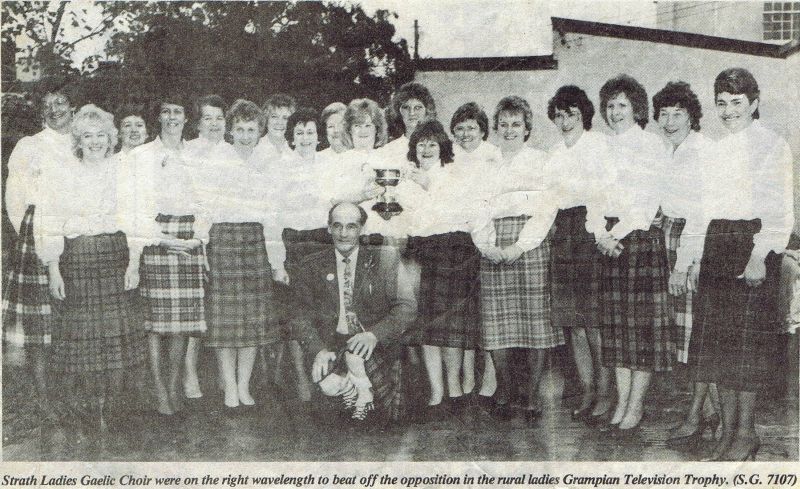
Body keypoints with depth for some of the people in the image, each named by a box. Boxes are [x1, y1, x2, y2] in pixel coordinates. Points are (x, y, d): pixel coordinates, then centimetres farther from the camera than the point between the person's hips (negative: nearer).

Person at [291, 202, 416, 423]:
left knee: (356, 357, -33)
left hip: (374, 345, -1)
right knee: (328, 384, -28)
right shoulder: (313, 265, 7)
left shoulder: (384, 259, 1)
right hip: (330, 344, 1)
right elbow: (302, 315, 2)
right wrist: (318, 349, -18)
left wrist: (375, 335, -24)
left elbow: (407, 307, -6)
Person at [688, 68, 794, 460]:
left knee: (747, 338, -6)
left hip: (751, 243, -7)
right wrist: (699, 259, 14)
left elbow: (780, 211, -10)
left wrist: (760, 256, -21)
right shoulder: (718, 150, 18)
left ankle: (747, 432, 4)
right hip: (716, 246, 7)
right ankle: (728, 429, 14)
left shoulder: (772, 146, -3)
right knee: (717, 337, 6)